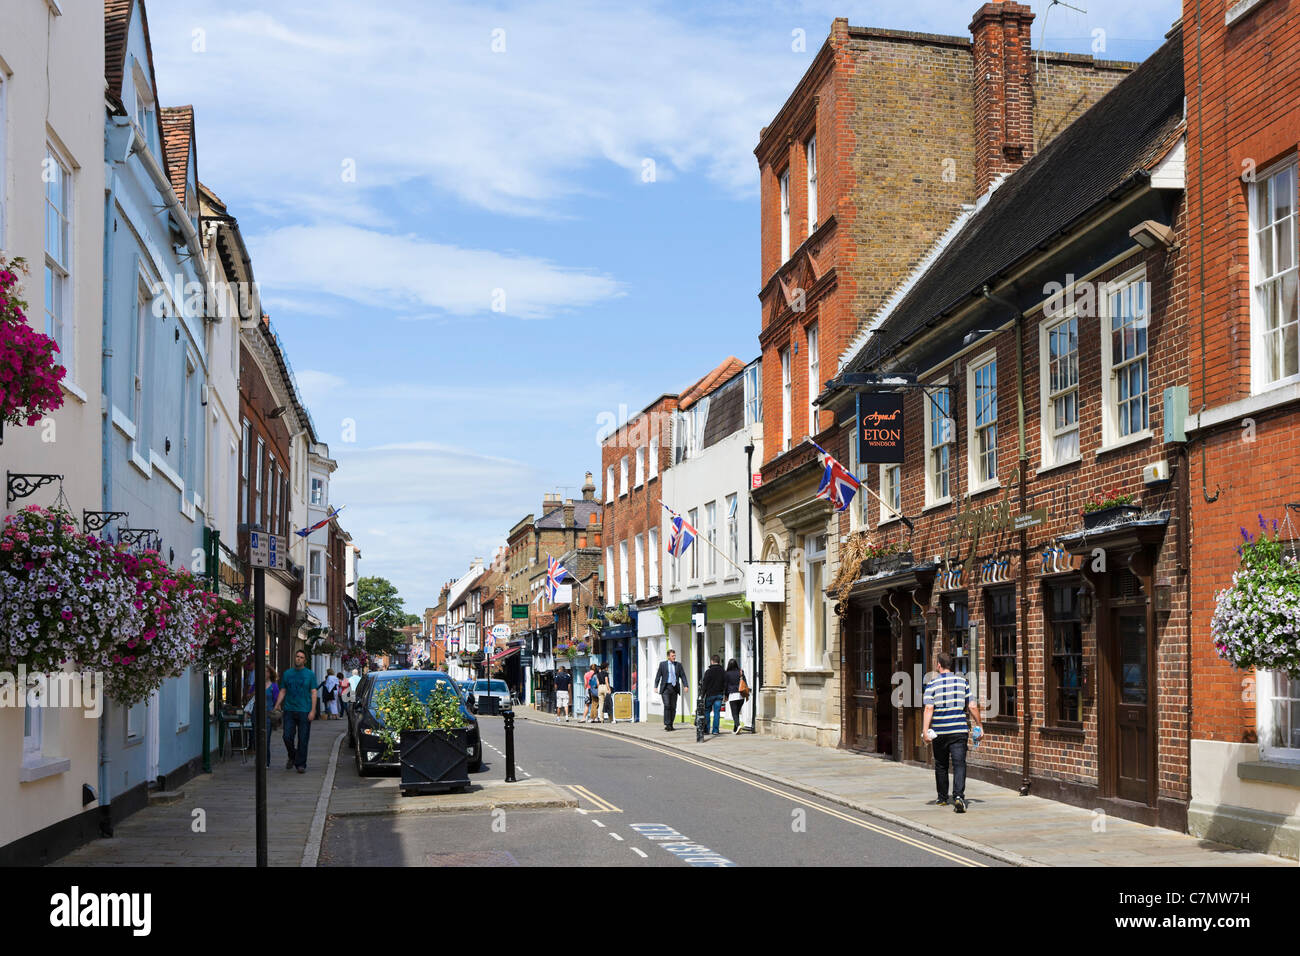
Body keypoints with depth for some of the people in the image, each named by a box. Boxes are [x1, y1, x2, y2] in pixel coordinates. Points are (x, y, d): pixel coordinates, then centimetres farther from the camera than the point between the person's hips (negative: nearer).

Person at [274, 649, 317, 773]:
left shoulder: (310, 674, 4)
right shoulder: (287, 673, 11)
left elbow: (313, 693, 0)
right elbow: (283, 691, 14)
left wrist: (313, 710, -9)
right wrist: (277, 705, 0)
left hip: (304, 711, -2)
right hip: (289, 710, 2)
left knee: (303, 739, -1)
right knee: (287, 737, -3)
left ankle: (300, 764, 7)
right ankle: (292, 757, 22)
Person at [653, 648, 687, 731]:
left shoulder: (678, 665, 10)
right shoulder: (662, 664, 4)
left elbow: (683, 676, 8)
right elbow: (658, 676, 3)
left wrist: (685, 685, -6)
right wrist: (656, 687, -6)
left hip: (675, 687, 3)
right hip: (665, 687, -3)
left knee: (673, 707, 3)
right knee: (667, 705, -15)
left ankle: (670, 725, 11)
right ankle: (666, 724, -13)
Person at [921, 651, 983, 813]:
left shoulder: (932, 684, -3)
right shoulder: (963, 681, 4)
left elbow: (929, 709, -13)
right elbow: (972, 706, 4)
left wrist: (925, 729, -15)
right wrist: (979, 724, 15)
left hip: (940, 732, -1)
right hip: (959, 730, 1)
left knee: (941, 766, 14)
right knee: (959, 764, -4)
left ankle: (942, 798, 25)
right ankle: (959, 796, -22)